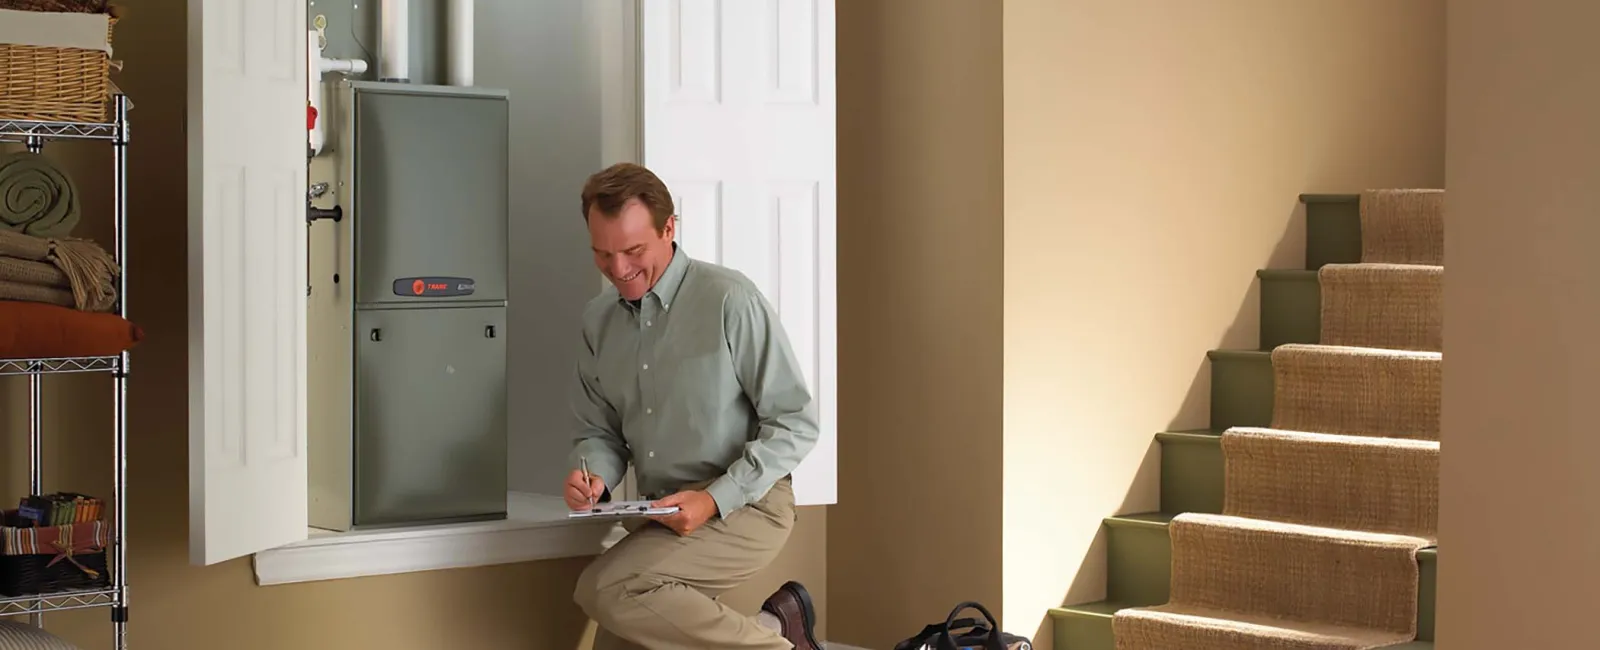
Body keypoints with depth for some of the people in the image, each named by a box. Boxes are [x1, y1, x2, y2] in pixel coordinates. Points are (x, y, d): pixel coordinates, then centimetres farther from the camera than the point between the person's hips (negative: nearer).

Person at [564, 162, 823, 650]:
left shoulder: (729, 300, -13)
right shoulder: (599, 320, 7)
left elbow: (796, 422, -12)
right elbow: (599, 430, 15)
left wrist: (716, 499, -20)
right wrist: (594, 476, -9)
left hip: (743, 507, -7)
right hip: (663, 517, 7)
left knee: (604, 590, -26)